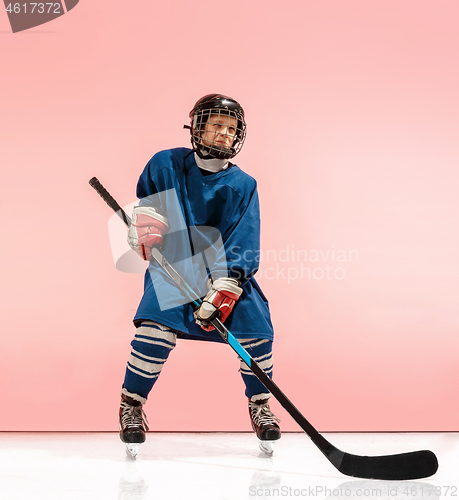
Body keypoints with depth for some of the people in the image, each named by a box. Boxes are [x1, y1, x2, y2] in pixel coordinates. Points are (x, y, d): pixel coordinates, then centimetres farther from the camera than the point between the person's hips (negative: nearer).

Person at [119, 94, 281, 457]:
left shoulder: (243, 186, -1)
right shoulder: (165, 165, 1)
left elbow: (245, 242, -11)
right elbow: (140, 207, 14)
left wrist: (225, 287, -24)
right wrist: (141, 229, -10)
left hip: (226, 268, 2)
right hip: (172, 263, -1)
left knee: (256, 328, -14)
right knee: (157, 325, -25)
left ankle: (259, 405, 13)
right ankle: (131, 403, -2)